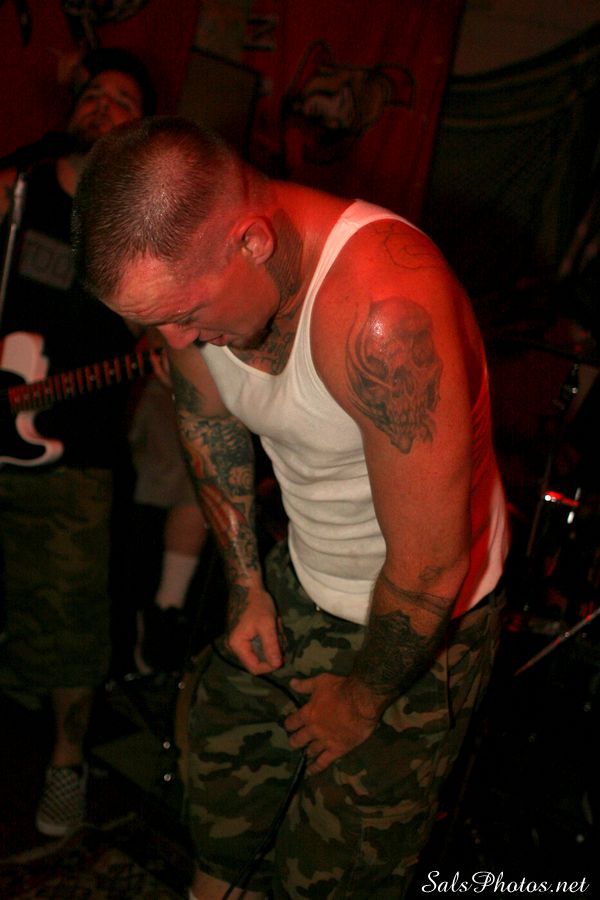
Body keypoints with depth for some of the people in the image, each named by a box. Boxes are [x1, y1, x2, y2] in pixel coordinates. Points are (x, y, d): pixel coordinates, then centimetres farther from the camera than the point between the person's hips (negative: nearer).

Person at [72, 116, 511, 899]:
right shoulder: (191, 275, -14)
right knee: (220, 780, 21)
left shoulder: (386, 311, -38)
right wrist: (246, 590, 8)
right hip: (301, 583, 6)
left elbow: (430, 568, -31)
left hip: (419, 620, -6)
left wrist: (362, 702, -14)